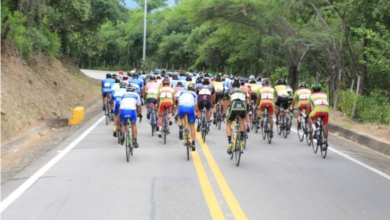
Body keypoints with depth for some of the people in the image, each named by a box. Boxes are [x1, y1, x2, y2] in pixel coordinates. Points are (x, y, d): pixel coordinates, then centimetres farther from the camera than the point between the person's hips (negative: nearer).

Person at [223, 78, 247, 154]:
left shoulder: (230, 91, 28)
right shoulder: (244, 91, 32)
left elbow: (226, 103, 36)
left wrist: (224, 113, 50)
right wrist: (246, 115, 54)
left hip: (234, 108, -2)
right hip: (243, 109, 2)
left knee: (228, 124, 23)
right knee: (242, 119, 37)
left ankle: (230, 143, 5)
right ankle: (241, 139, 25)